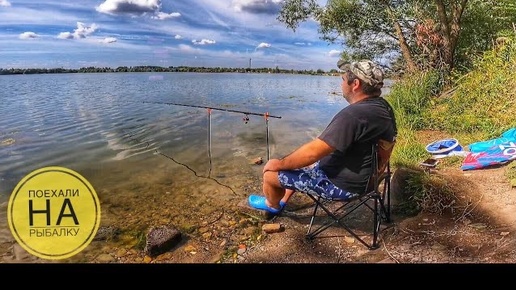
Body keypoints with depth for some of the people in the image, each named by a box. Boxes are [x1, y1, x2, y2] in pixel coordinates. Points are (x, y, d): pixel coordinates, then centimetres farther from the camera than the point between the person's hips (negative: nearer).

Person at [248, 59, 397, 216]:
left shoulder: (353, 115, -31)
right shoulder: (384, 107, -1)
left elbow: (312, 152, -29)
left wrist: (278, 164, -15)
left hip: (342, 183, -10)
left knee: (270, 173, 0)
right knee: (299, 162, 25)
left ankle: (272, 205, 31)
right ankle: (281, 202, 38)